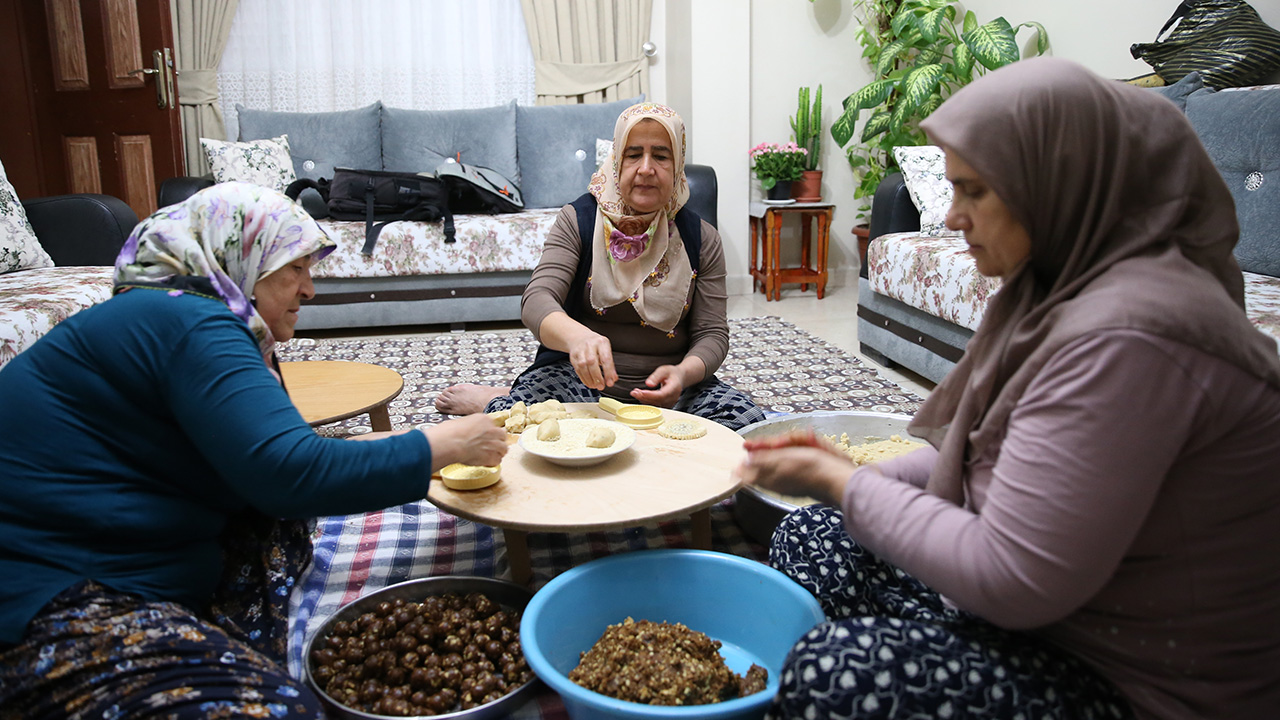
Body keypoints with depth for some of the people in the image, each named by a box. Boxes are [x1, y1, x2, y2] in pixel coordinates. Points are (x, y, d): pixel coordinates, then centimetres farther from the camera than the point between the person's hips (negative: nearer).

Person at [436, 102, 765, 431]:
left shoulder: (701, 238, 2)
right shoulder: (578, 220, -3)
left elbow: (712, 334, -1)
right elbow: (537, 300, -17)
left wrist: (684, 373, -25)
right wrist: (577, 336, -41)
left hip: (664, 390, 4)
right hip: (578, 379, -4)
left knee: (747, 418, -26)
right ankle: (496, 400, 6)